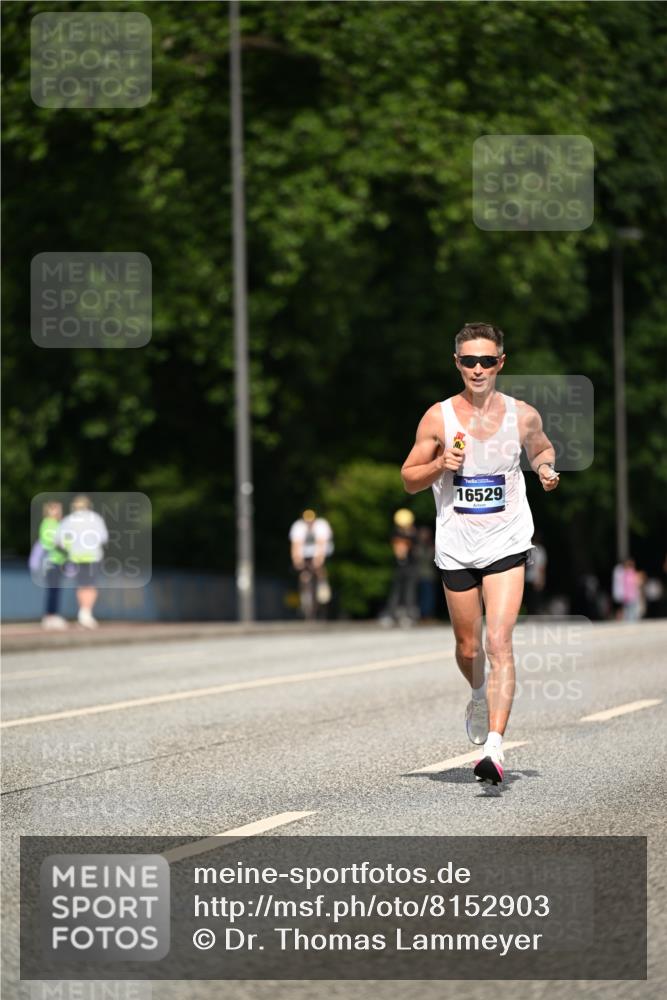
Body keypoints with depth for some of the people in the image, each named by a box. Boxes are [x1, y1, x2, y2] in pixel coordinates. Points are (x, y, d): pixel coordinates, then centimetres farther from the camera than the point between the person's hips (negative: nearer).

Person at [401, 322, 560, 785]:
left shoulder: (523, 415, -1)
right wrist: (441, 465, -16)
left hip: (506, 543, -1)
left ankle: (495, 747, -22)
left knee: (499, 642, -16)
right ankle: (480, 695, 48)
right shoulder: (438, 418, -3)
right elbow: (409, 478, 4)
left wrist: (547, 468, -2)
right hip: (456, 547, 1)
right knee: (468, 648, 13)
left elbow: (542, 449, 21)